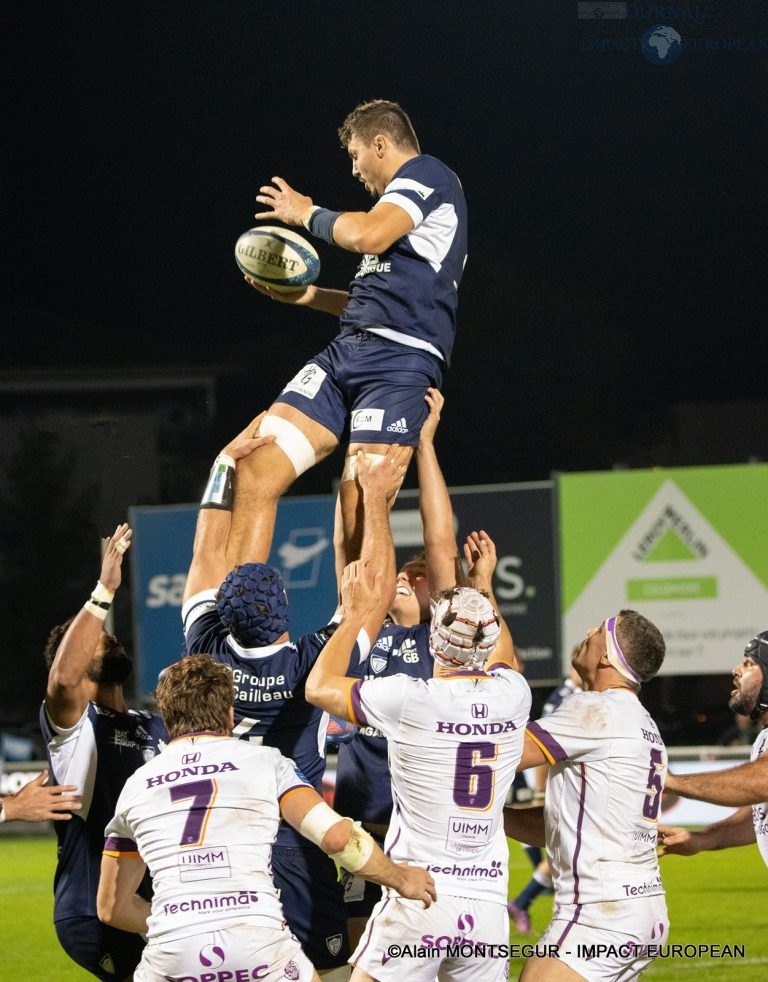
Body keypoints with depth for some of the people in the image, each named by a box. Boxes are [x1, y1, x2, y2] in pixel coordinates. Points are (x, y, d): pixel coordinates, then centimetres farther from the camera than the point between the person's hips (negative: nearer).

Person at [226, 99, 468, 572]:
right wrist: (310, 296, 29)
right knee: (254, 475, -4)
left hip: (399, 360, -9)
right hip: (347, 351, 9)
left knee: (359, 519, -17)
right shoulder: (410, 190, 30)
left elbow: (368, 234, -17)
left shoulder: (427, 173, 0)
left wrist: (309, 213, 0)